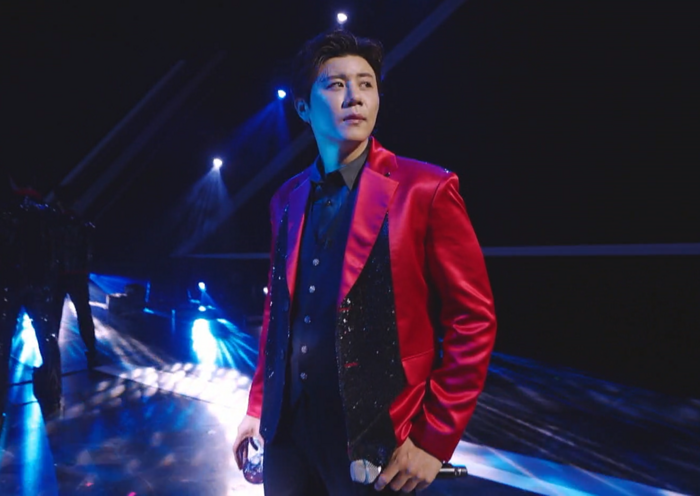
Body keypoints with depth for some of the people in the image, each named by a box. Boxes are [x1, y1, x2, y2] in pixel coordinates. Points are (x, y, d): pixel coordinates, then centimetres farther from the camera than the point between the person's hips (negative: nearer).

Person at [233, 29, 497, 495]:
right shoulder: (288, 199, 5)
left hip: (373, 437, -4)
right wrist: (258, 407, 11)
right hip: (287, 428, 5)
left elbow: (473, 319, -11)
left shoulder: (426, 189, -11)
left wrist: (434, 439, -11)